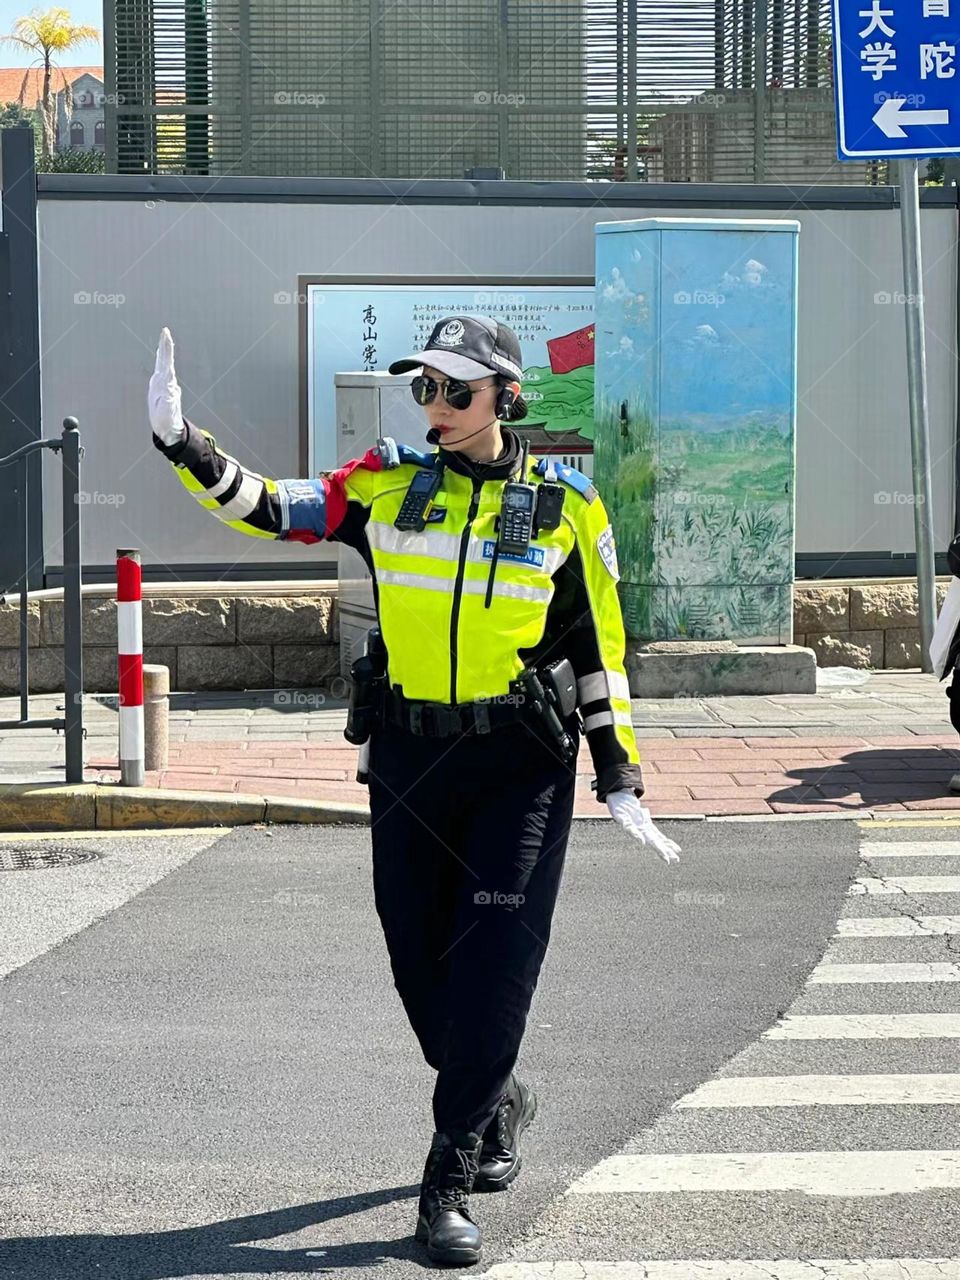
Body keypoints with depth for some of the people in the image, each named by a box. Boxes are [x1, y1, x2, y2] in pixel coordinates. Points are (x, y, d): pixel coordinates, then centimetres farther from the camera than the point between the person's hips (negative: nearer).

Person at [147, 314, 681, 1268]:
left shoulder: (564, 505, 0)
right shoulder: (389, 485, 3)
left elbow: (598, 646, 5)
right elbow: (268, 508, -4)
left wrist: (618, 775, 4)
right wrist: (185, 447, -20)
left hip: (522, 764, -2)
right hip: (409, 757, 3)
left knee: (491, 972, -10)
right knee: (421, 966, 9)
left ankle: (448, 1183, -5)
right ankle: (498, 1104, 37)